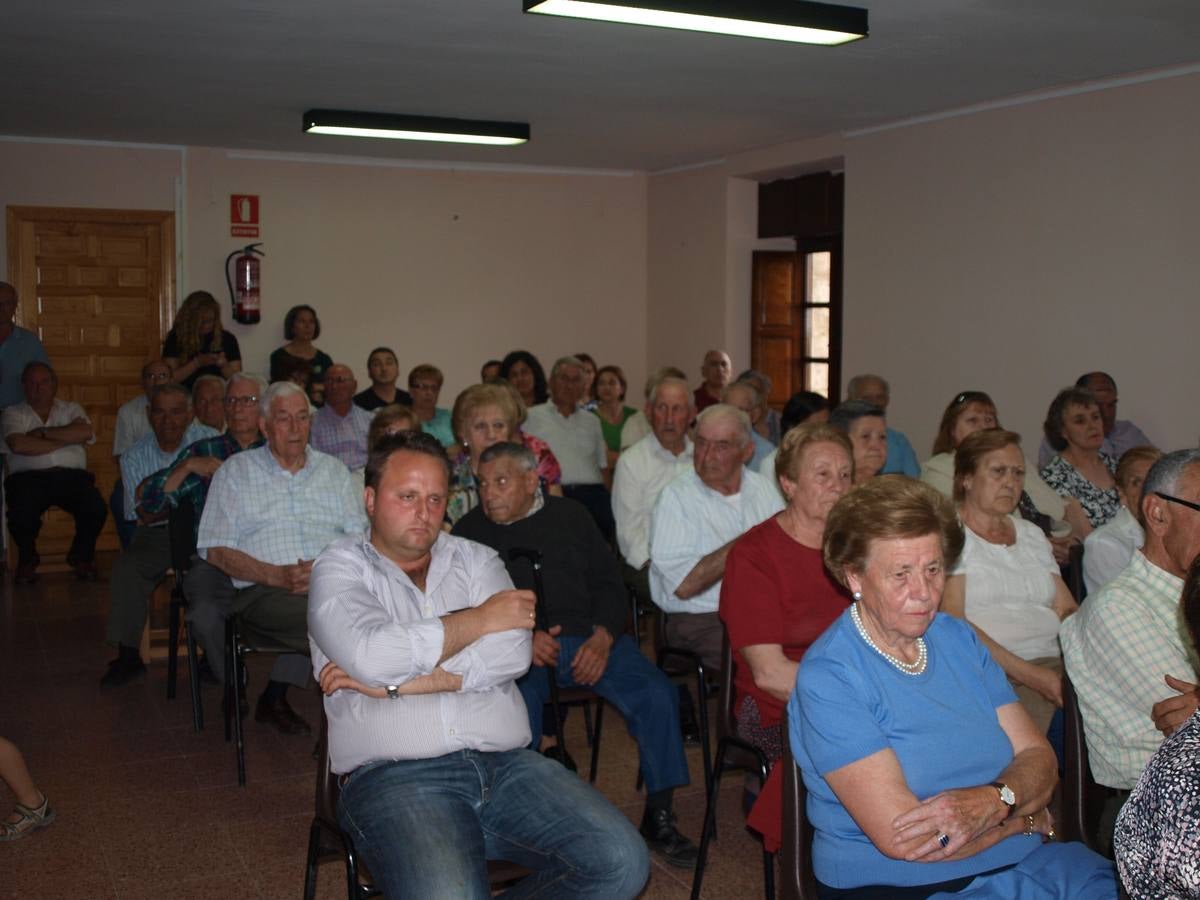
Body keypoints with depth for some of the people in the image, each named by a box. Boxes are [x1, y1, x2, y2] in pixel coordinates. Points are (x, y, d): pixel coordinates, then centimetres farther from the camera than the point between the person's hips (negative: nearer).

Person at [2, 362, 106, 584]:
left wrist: (43, 432, -3)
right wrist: (65, 439, -4)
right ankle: (27, 561, 1)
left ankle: (81, 557, 4)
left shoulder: (71, 409, 20)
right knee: (21, 515, -33)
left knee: (96, 510, -28)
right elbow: (18, 445, -8)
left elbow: (84, 432, -4)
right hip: (29, 477, -1)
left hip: (72, 475, 1)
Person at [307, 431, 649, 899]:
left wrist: (396, 682, -8)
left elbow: (513, 653, -2)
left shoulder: (476, 559, 17)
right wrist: (480, 618, -2)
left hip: (507, 765, 4)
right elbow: (372, 655, -14)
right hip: (394, 775, -4)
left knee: (621, 862, -15)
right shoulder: (340, 567, 8)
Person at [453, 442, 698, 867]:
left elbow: (609, 584, 14)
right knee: (517, 712, -35)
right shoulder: (470, 531, 12)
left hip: (588, 636, 2)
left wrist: (602, 637, -5)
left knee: (657, 694, -19)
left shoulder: (569, 516, 17)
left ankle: (658, 816, -5)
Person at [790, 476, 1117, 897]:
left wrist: (991, 800, -16)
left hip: (1023, 862, 6)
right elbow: (900, 839, -17)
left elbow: (1039, 759, 6)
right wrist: (1026, 819, -4)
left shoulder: (959, 639, 10)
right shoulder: (826, 677, -12)